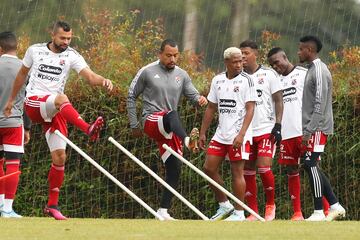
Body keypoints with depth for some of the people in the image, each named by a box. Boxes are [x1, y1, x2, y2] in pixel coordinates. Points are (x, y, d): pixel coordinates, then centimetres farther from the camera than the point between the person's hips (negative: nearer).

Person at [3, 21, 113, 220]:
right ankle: (88, 129, -58)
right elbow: (22, 74, 20)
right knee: (61, 99, -36)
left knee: (59, 157, -4)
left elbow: (90, 76, -12)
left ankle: (52, 205, 8)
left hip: (54, 112, 3)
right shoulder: (35, 50, 5)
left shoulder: (71, 56, 2)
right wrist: (11, 99, 27)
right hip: (33, 103, -2)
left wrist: (103, 81, -33)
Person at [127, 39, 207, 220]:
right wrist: (134, 125, 6)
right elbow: (131, 96, 8)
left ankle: (163, 211, 7)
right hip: (151, 121, -6)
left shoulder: (181, 75, 13)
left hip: (169, 129, 6)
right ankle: (188, 141, -70)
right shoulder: (147, 72, 1)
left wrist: (200, 99, -16)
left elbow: (192, 95, 10)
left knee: (174, 168, 0)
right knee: (172, 115, -39)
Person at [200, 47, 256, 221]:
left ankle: (239, 213, 4)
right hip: (220, 134, 6)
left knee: (237, 172, -4)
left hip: (238, 136, -6)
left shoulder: (246, 80, -6)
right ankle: (224, 205, 18)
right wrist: (202, 133, 14)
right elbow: (211, 108, 18)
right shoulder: (217, 80, 10)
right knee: (209, 168, 5)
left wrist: (241, 134, -20)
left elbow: (250, 109, -11)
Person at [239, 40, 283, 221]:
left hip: (266, 130, -4)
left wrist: (278, 125, -11)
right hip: (245, 131, 4)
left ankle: (270, 204, 5)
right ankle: (253, 211, 9)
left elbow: (278, 101, -2)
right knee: (247, 171, 3)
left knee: (264, 167, -15)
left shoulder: (269, 74, 0)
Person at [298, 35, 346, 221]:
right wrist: (307, 129, 18)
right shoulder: (312, 70, 17)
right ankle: (335, 206, 13)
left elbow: (320, 105, -20)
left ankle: (318, 213, -9)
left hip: (318, 128, -10)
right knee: (310, 166, 9)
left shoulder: (319, 71, -14)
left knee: (310, 165, -11)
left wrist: (308, 131, -21)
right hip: (312, 127, 10)